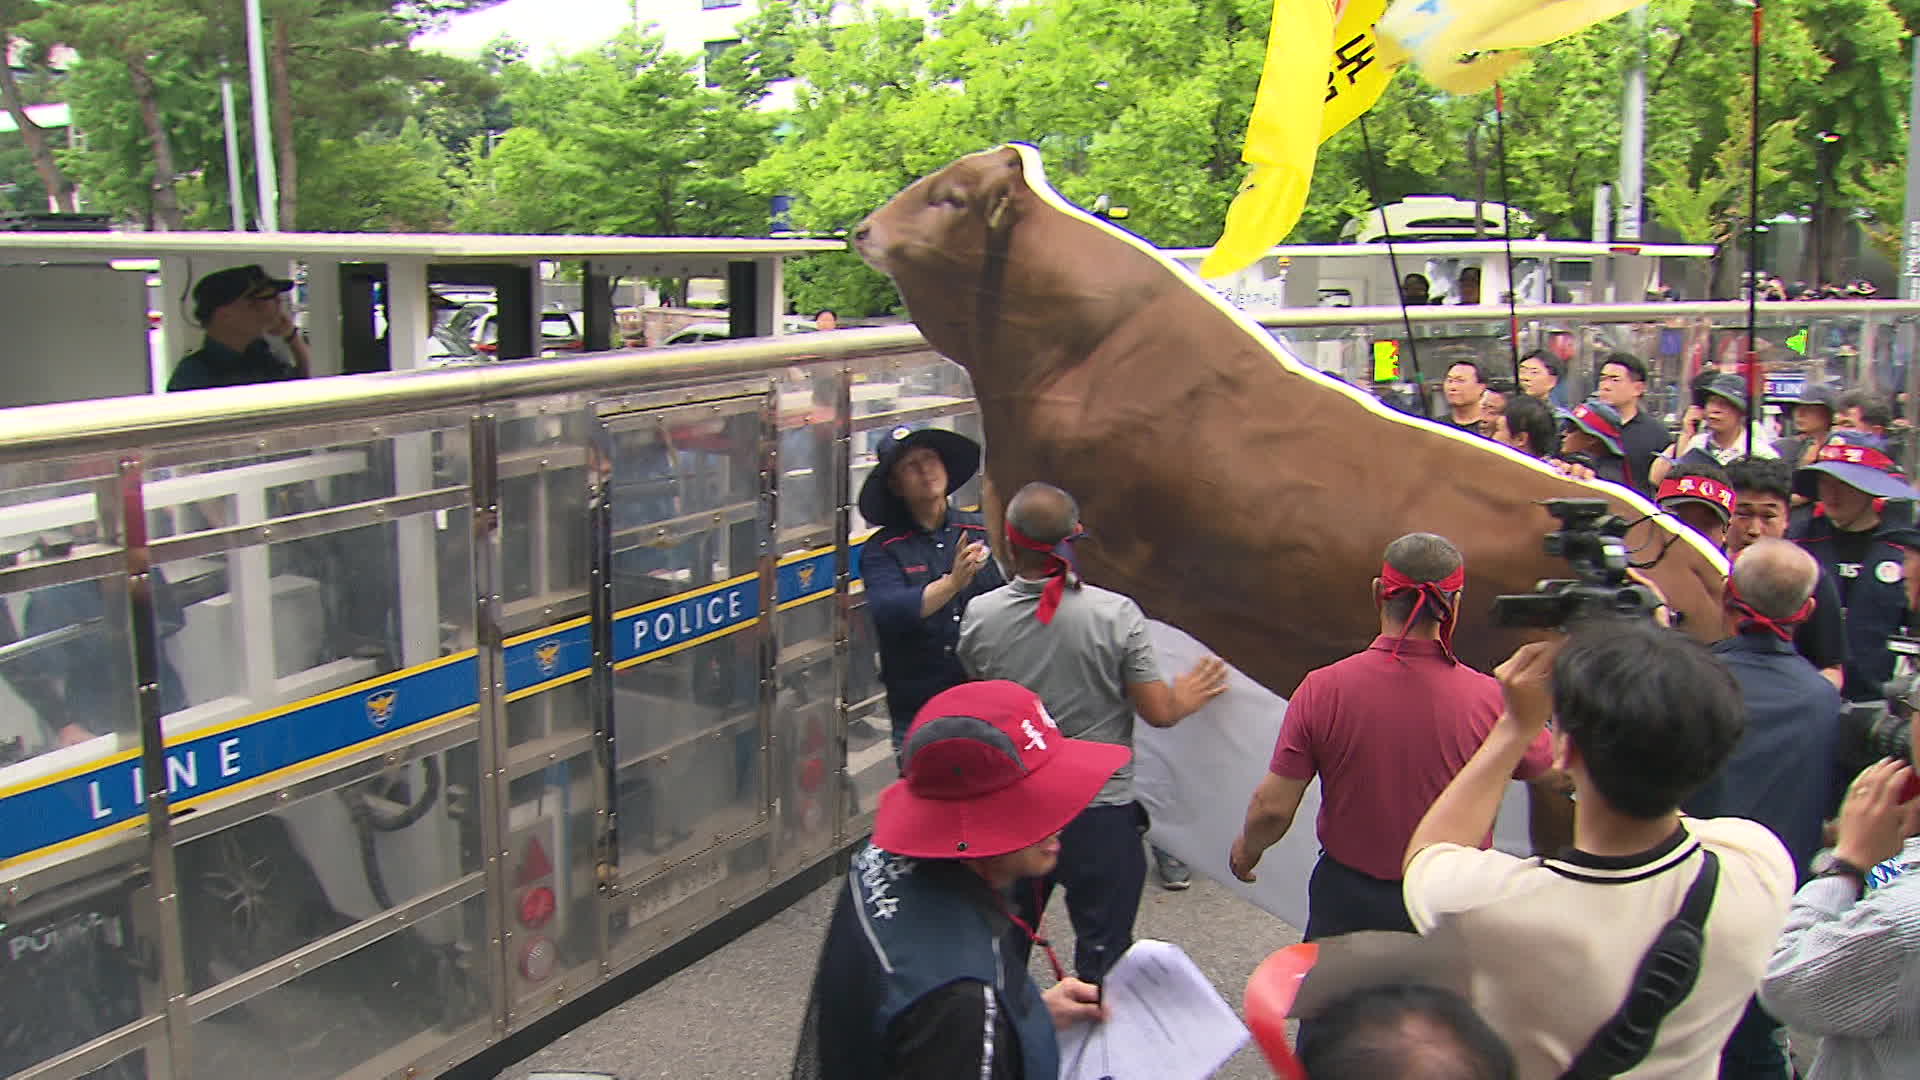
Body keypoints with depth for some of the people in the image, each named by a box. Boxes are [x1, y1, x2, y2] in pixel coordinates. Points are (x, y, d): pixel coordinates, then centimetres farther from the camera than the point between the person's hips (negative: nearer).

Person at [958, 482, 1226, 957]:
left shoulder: (979, 615, -10)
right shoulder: (1116, 615, -18)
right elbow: (1158, 713, -12)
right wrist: (1187, 697, 11)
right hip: (1101, 812, -3)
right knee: (1102, 954, 13)